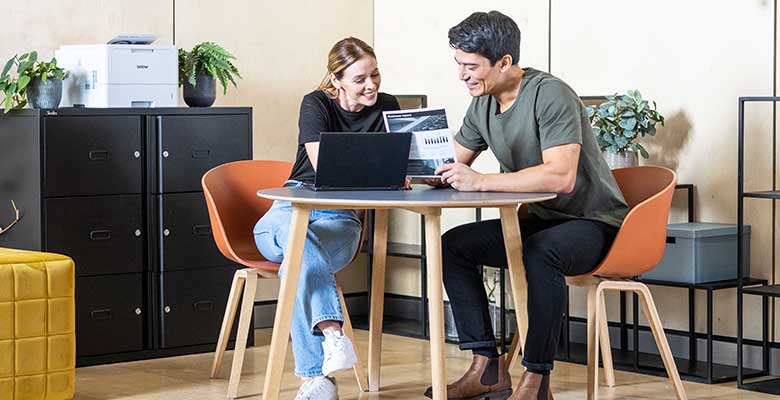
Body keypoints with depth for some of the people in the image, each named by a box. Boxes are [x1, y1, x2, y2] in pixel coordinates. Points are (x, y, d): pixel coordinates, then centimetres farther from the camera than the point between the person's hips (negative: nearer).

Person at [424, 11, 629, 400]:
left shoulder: (550, 95, -23)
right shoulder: (482, 105, 3)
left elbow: (561, 176, -35)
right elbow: (452, 165, 12)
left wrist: (481, 181, -38)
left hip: (594, 222, -8)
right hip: (541, 220, 8)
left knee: (540, 253, -37)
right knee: (453, 244, -6)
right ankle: (487, 368, -6)